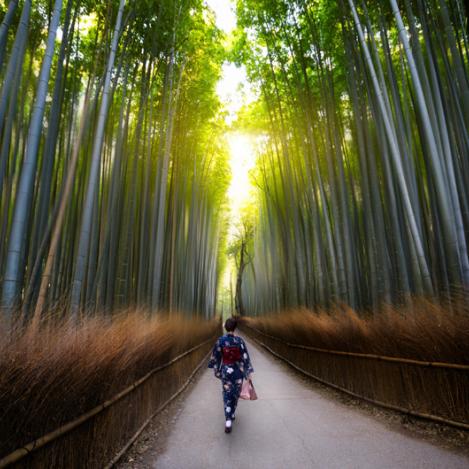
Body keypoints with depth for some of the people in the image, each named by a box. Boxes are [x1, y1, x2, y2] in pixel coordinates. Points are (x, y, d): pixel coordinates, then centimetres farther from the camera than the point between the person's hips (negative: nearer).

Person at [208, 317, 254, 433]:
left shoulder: (220, 340, -13)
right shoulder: (240, 340, -15)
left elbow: (215, 356, -3)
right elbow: (245, 357, -12)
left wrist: (216, 369, 14)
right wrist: (249, 373, -6)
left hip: (226, 371, 0)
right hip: (238, 371, 1)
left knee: (227, 395, 7)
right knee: (235, 393, 22)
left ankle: (228, 420, -7)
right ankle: (231, 414, 39)